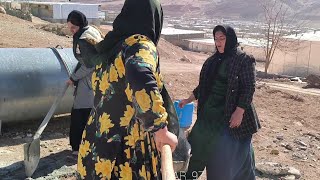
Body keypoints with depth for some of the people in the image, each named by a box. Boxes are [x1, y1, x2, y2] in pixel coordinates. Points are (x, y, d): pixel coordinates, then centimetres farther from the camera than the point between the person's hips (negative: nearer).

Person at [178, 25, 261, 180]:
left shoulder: (244, 60, -8)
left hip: (231, 113, -6)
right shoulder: (213, 60, 9)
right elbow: (203, 85, 16)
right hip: (209, 111, 6)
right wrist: (189, 100, 16)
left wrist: (239, 112, -20)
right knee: (198, 144, 13)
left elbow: (249, 87, -13)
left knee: (235, 152, 4)